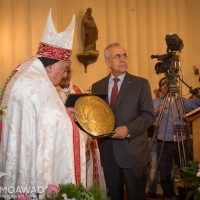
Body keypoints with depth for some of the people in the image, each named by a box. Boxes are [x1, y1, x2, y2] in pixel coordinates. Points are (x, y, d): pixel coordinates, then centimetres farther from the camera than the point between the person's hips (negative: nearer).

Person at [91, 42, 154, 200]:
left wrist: (128, 129, -20)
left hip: (133, 151, -3)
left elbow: (148, 115, -5)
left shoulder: (141, 83, 1)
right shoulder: (97, 86, 11)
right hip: (108, 152, 3)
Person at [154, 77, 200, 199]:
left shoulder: (181, 100, 13)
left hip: (181, 141, 2)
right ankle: (169, 195, 20)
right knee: (165, 173, 5)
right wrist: (157, 112, -34)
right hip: (164, 143, -1)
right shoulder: (157, 101, 6)